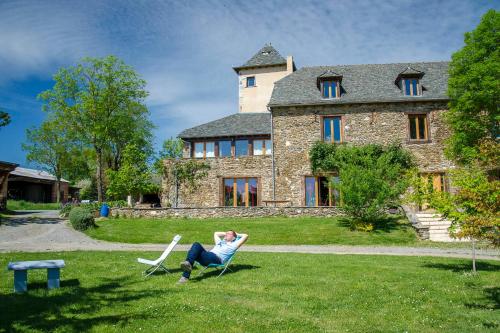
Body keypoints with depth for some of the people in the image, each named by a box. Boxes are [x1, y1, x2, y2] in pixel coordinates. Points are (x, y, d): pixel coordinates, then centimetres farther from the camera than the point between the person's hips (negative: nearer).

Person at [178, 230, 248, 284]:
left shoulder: (233, 245, 20)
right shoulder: (220, 242, 38)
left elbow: (245, 236, 15)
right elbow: (216, 233, 57)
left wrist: (237, 234, 31)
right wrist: (225, 233, 52)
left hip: (217, 259, -5)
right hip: (205, 259, 6)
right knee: (197, 245, -25)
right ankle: (188, 263, -43)